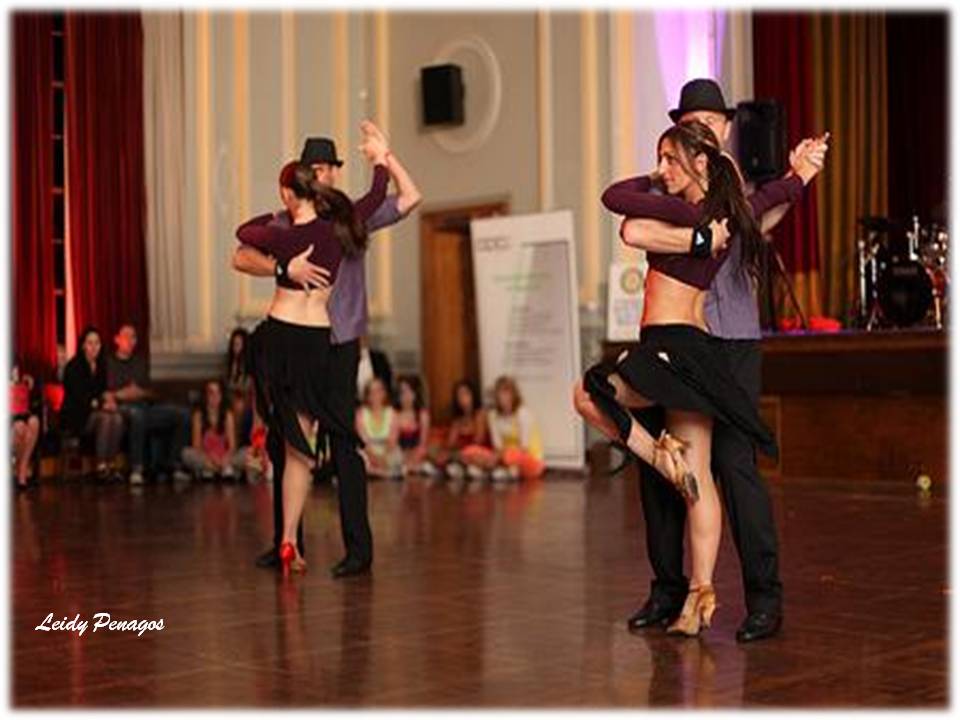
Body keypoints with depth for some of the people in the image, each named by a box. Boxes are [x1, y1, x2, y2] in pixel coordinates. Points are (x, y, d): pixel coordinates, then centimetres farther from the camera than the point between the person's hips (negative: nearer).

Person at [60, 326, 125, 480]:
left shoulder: (102, 366, 12)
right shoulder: (73, 366, -6)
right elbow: (78, 395, -14)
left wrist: (109, 400, -10)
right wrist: (101, 404, -22)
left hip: (97, 410, 5)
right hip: (76, 416, -5)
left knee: (117, 418, -27)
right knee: (105, 418, -33)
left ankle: (112, 464, -27)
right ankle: (101, 466, -33)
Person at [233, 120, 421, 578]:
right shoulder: (284, 223, 7)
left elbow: (410, 198, -2)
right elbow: (242, 259, -7)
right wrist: (285, 267, -23)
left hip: (338, 344, -3)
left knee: (342, 444, -7)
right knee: (280, 441, 8)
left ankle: (358, 548, 0)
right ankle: (286, 541, 22)